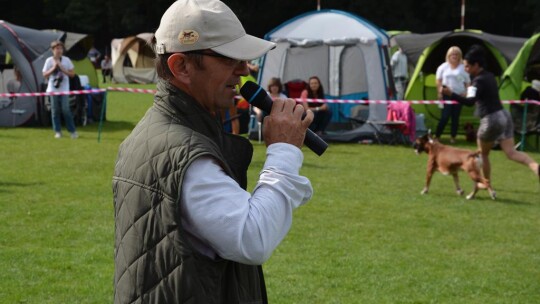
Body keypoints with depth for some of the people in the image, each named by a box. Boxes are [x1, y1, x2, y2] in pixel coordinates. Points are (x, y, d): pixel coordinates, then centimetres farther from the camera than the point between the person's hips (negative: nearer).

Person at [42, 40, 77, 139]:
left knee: (66, 110, -8)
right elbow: (45, 75, 3)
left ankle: (72, 131, 0)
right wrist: (53, 68, -11)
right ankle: (57, 131, 11)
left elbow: (72, 74, 3)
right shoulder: (49, 61, 2)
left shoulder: (66, 60, 3)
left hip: (64, 89, -1)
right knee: (55, 110, 3)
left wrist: (62, 68, -10)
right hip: (53, 89, 1)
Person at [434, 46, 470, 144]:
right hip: (446, 95, -1)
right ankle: (437, 136, 0)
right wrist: (439, 92, 1)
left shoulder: (463, 68, 3)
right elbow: (438, 81, 9)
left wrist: (466, 93, -4)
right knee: (445, 116, -9)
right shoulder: (443, 67, 4)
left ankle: (453, 137, 15)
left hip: (459, 95, 1)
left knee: (455, 117, 4)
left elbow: (468, 83, 7)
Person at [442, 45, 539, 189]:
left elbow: (470, 101, -29)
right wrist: (471, 89, 22)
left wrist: (451, 94, -37)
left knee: (483, 154, 15)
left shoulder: (479, 81, -16)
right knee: (511, 153, 1)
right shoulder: (490, 76, 11)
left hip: (491, 120, -8)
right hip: (504, 115, 8)